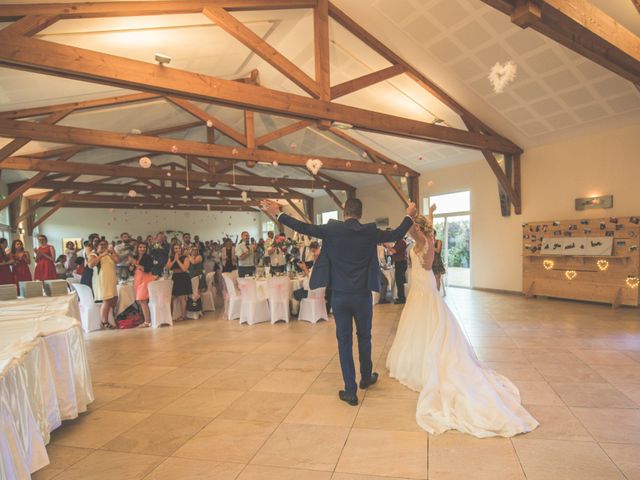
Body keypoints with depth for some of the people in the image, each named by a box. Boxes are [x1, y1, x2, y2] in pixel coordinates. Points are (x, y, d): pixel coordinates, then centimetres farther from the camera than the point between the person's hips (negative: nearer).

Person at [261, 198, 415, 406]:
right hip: (362, 294, 1)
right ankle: (366, 377, 39)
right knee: (364, 337, 20)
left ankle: (350, 391, 13)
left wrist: (278, 214, 8)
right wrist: (409, 216, 25)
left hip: (339, 295, -1)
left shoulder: (332, 229, -7)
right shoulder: (370, 231, -3)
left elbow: (303, 228, -3)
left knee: (344, 341, 8)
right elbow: (396, 235, 8)